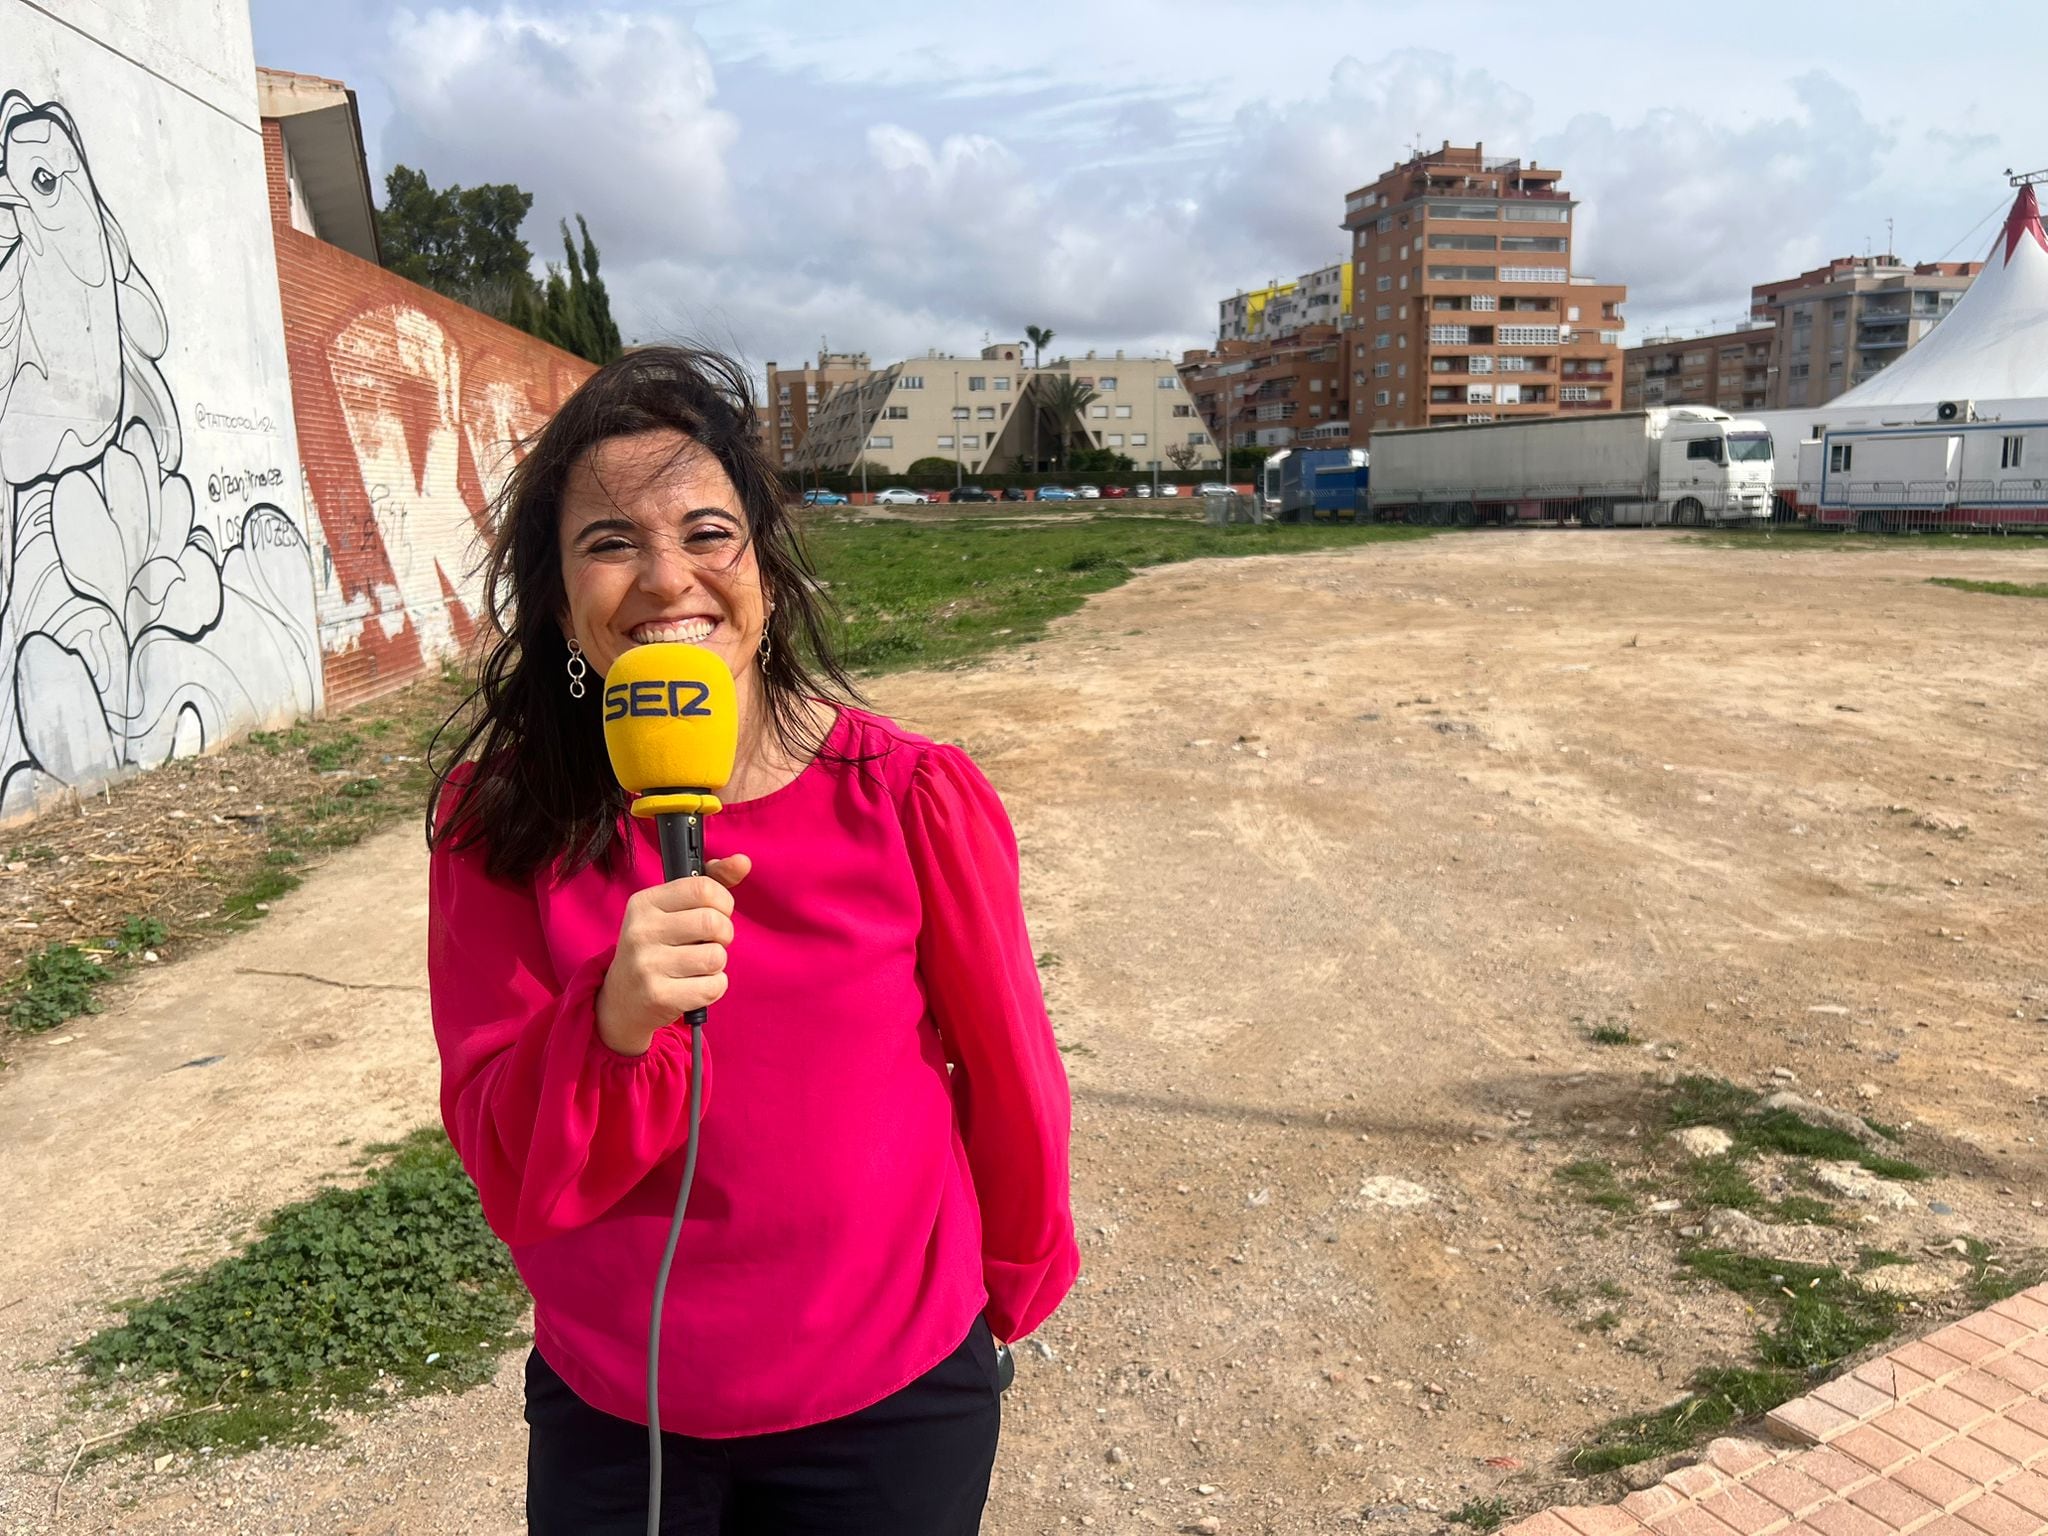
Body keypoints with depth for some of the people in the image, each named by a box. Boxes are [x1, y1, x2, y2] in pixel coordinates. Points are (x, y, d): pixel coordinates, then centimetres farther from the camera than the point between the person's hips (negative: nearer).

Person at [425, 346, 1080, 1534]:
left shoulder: (912, 800, -19)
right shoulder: (503, 822, -13)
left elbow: (1006, 1070, -5)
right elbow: (511, 1174, -13)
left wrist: (1017, 1282, 9)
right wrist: (614, 1025, -33)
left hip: (890, 1406, -1)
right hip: (607, 1415, 2)